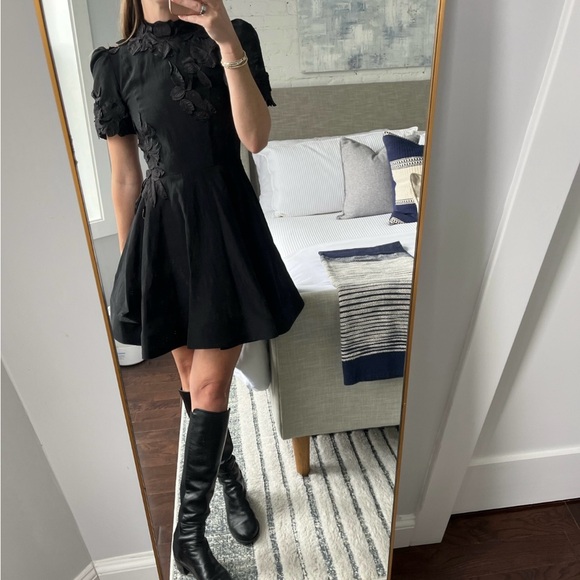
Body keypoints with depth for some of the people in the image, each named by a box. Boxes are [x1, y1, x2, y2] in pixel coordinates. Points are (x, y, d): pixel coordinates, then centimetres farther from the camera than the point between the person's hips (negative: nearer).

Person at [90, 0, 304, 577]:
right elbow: (124, 176, 4)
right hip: (163, 228, 2)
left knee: (211, 383, -1)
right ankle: (232, 479, 38)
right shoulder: (115, 63, 4)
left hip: (227, 223, -1)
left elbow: (256, 137, -11)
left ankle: (188, 532, 17)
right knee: (194, 377, 13)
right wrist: (131, 263, 6)